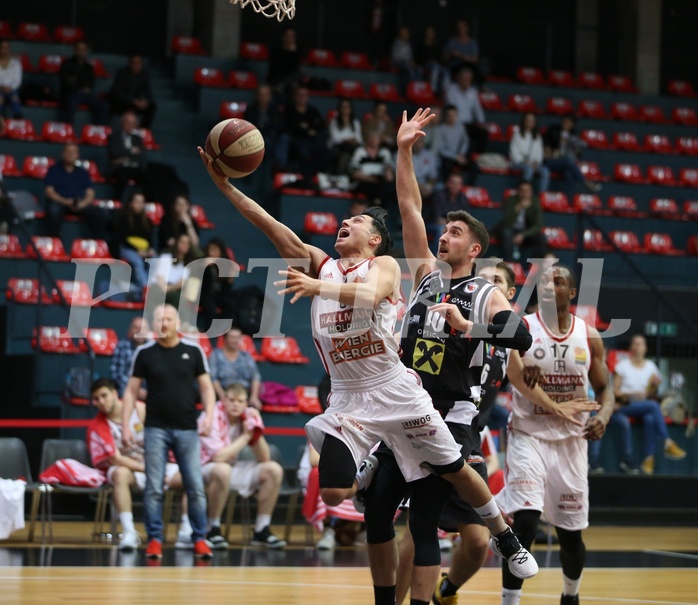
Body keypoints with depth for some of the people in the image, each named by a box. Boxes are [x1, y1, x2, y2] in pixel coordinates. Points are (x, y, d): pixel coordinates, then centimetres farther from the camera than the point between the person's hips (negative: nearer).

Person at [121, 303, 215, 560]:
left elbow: (206, 387, 7)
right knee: (154, 488, -1)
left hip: (187, 429, 0)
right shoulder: (144, 353, 3)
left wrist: (209, 416, -8)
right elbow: (131, 391, 6)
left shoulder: (194, 351, 4)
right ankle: (154, 540, 6)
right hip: (156, 429, 0)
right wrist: (125, 425, -3)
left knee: (196, 488, -1)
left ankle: (199, 539, 7)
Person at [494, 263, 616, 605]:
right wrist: (519, 367, -47)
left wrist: (603, 416, -13)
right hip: (528, 436, -3)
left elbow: (604, 389, 8)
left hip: (570, 439, 3)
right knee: (524, 522, -20)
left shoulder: (589, 337, 2)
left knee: (570, 532, 11)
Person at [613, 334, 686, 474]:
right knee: (653, 405, -33)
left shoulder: (650, 366, 13)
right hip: (626, 406, -3)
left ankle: (649, 458, -37)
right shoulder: (622, 366, 2)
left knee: (650, 419, -35)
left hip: (645, 406, 3)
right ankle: (668, 443, -38)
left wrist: (655, 386, -5)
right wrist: (633, 394, -17)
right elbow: (615, 391, -3)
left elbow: (652, 395, 16)